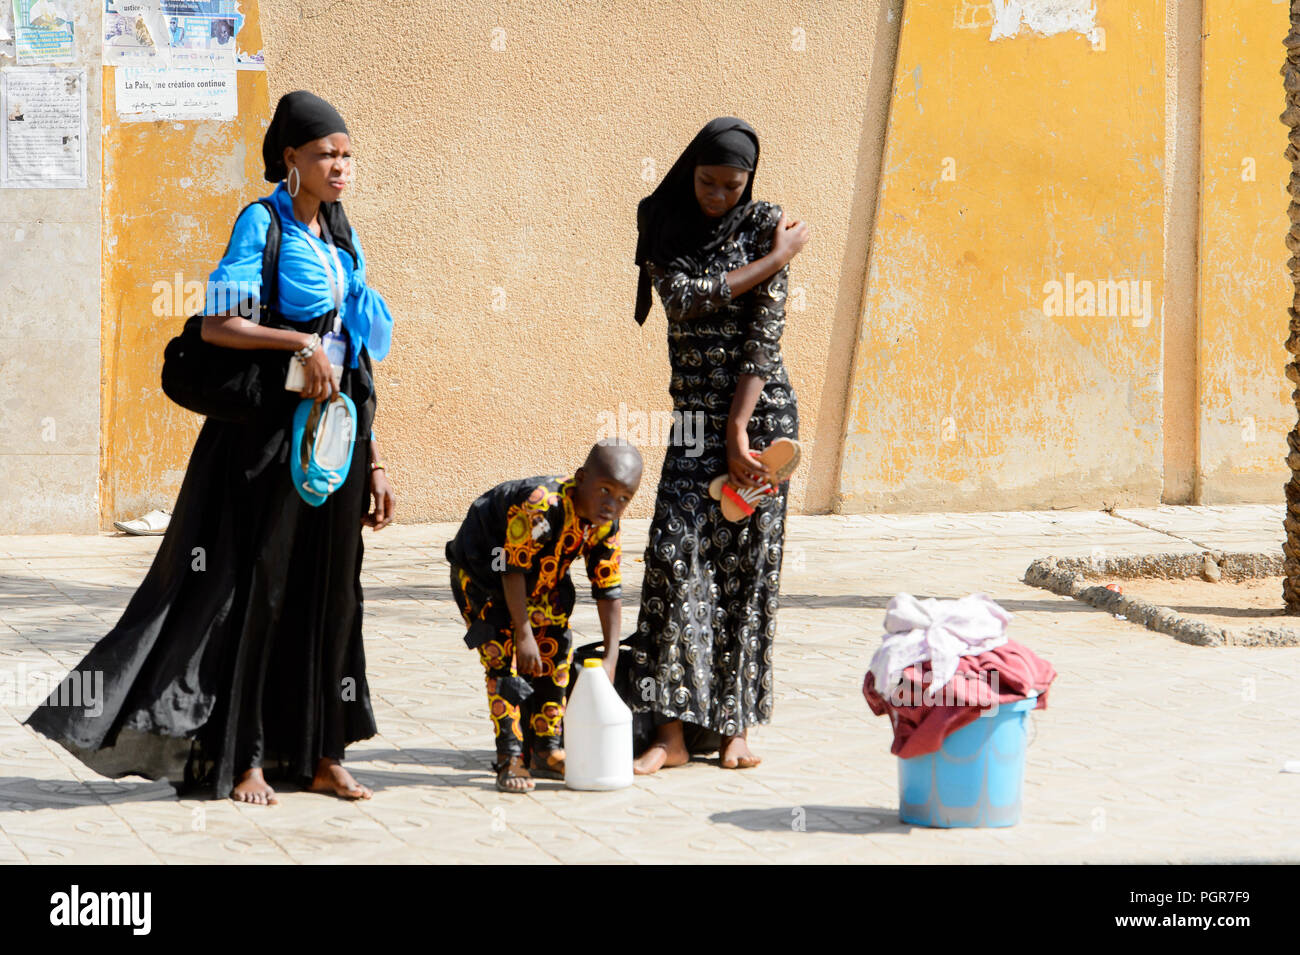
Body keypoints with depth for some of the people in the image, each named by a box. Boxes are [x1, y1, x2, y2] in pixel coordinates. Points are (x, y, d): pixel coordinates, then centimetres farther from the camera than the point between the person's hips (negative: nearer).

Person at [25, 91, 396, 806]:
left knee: (330, 587, 7)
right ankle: (244, 759, 2)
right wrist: (301, 344, -24)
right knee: (260, 585, -4)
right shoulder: (261, 224, -6)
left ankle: (321, 756, 13)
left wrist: (374, 462, 13)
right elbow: (215, 324, -18)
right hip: (268, 430, -6)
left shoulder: (342, 236, 14)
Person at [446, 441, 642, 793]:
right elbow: (513, 570, -32)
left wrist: (611, 659, -13)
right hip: (481, 574, -7)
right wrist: (524, 634, -29)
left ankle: (546, 751, 21)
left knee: (555, 656, 9)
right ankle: (510, 759, -15)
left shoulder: (606, 526, -16)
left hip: (539, 583, 7)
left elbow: (609, 592, -9)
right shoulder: (541, 505, -39)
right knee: (504, 658, -16)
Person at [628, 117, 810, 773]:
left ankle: (735, 724, 7)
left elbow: (765, 333, -10)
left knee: (748, 563, -1)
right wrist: (771, 262, -11)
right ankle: (672, 731, -12)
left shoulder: (764, 224, -4)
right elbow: (682, 298, -12)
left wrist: (738, 431, -15)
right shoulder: (664, 223, 5)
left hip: (760, 406, -2)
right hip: (695, 412, 2)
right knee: (675, 549, -11)